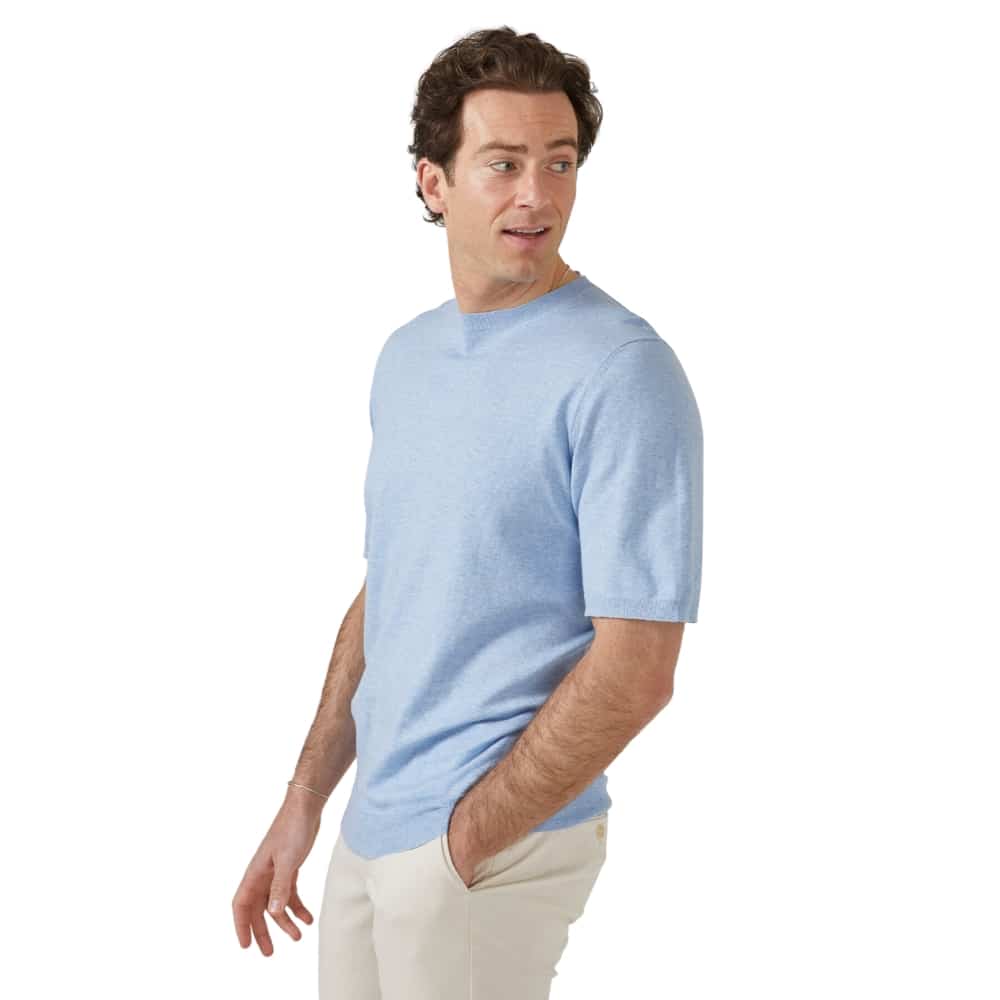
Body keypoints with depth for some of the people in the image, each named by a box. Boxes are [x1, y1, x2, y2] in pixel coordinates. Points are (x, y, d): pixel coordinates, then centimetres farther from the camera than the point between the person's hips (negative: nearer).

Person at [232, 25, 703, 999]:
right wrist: (303, 803, 11)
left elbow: (634, 670, -19)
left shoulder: (623, 372, -16)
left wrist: (460, 844, -15)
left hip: (497, 846, -7)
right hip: (373, 828, 7)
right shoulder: (405, 356, 8)